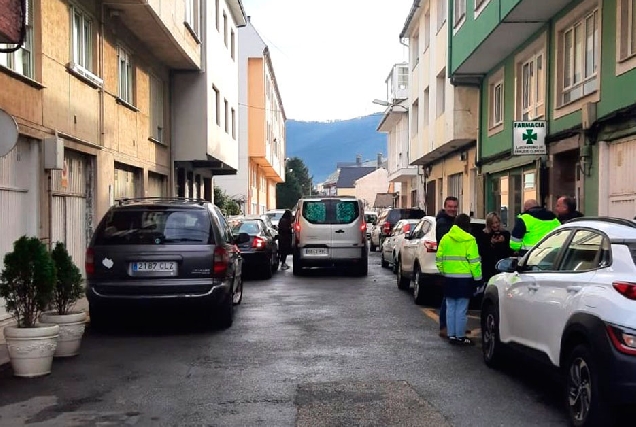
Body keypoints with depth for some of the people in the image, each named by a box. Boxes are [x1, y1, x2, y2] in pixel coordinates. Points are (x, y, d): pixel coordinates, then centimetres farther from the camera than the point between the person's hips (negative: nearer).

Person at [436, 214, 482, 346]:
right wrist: (478, 278, -4)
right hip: (464, 279, -5)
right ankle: (460, 337, 4)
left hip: (449, 278, 5)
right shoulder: (469, 240, -8)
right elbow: (474, 261, -10)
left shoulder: (445, 238, 6)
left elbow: (439, 259, 7)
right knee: (461, 309, 0)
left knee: (450, 308, 11)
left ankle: (451, 335, 15)